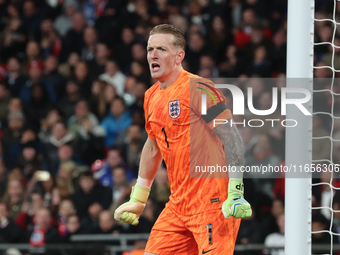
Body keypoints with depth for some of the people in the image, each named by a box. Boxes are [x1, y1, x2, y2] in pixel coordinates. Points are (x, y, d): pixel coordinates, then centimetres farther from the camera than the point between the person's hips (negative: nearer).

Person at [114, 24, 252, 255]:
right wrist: (138, 199, 28)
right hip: (178, 205, 8)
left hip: (213, 204, -8)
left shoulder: (197, 88, -12)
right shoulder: (151, 97, 13)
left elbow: (232, 138, -14)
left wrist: (235, 193, -21)